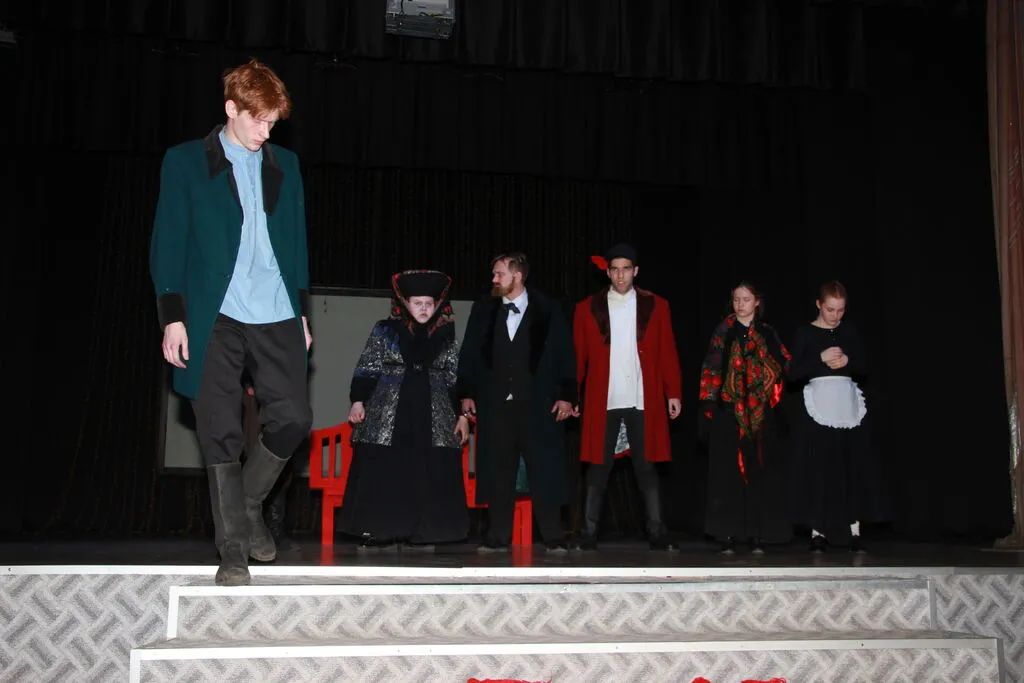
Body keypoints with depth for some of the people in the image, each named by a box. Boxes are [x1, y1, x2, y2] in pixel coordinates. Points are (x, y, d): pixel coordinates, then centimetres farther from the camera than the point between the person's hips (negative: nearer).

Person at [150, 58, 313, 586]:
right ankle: (233, 547, 11)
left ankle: (248, 504, 25)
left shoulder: (285, 165, 14)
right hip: (215, 319, -3)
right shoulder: (185, 162, 4)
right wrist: (173, 315, -6)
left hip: (277, 318, 3)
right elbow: (168, 244, 1)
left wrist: (303, 311, 12)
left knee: (293, 419, -1)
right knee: (221, 434, 0)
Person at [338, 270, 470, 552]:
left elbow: (456, 379, 12)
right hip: (387, 413, -1)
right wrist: (358, 401, -8)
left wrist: (462, 414, 6)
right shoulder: (384, 330, 6)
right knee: (382, 472, -5)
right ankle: (381, 532, 3)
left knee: (427, 476, -2)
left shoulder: (446, 336, 11)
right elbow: (366, 370, 4)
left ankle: (419, 534, 6)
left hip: (433, 415, 2)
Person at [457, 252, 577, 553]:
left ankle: (553, 537, 9)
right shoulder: (483, 309, 8)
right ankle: (498, 537, 13)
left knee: (544, 471, 1)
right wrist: (466, 393, 4)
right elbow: (469, 354, 10)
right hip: (495, 404, 2)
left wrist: (567, 396, -4)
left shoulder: (548, 309, 1)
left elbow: (564, 354, 1)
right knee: (498, 472, 5)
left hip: (539, 403, -2)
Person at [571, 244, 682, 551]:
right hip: (602, 402, 0)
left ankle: (657, 534, 11)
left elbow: (668, 354, 4)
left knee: (646, 467, 5)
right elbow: (578, 357, 3)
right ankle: (589, 534, 10)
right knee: (598, 469, 4)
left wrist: (673, 393, -3)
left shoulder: (656, 306, 6)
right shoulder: (587, 308, 4)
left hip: (643, 402, 0)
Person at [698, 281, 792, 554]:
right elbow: (711, 368, 0)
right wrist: (708, 405, -8)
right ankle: (728, 534, 0)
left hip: (759, 413, 2)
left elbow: (784, 363, 11)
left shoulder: (767, 333, 11)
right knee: (728, 471, -3)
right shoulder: (724, 331, 5)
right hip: (728, 410, -2)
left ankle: (757, 534, 6)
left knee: (759, 471, 1)